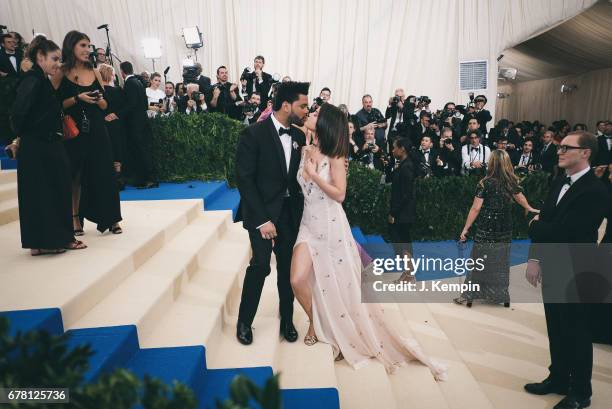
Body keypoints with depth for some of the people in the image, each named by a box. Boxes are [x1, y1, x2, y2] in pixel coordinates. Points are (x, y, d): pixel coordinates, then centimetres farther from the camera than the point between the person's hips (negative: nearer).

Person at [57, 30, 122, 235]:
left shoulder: (94, 72, 9)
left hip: (97, 130, 3)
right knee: (75, 176, 5)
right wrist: (77, 98, -18)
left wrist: (99, 100, -9)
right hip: (74, 132, -3)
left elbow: (105, 105, 12)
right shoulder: (61, 73, -1)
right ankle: (75, 219, 17)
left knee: (103, 174, 3)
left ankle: (111, 219, 11)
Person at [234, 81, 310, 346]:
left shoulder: (299, 136, 6)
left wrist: (300, 210, -2)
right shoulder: (254, 134, -11)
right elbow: (244, 179, -13)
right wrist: (262, 220, -16)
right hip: (263, 212, -5)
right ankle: (244, 321, 12)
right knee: (261, 265, -10)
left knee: (287, 266, 8)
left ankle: (287, 319, 27)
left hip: (290, 212, 5)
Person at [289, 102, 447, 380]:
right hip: (309, 224, 4)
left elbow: (339, 194, -15)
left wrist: (313, 174, -16)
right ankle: (315, 323, 18)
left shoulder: (335, 155, -9)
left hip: (332, 226, -4)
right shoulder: (305, 151, 6)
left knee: (342, 284, 8)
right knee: (297, 279, -11)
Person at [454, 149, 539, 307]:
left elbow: (475, 209, -13)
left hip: (486, 231, -4)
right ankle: (501, 295, 26)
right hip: (505, 230, 4)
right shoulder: (511, 182, 2)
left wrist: (465, 229, -7)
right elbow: (520, 198, 22)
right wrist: (530, 209, 42)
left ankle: (468, 296, 10)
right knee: (501, 263, 16)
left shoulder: (485, 183, -12)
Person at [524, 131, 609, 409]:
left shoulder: (595, 191, -20)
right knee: (556, 330, 19)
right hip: (552, 269, 7)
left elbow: (563, 231, -26)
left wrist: (534, 225, -7)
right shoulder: (559, 183, 6)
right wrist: (534, 258, -2)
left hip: (575, 274, -7)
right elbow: (545, 223, 7)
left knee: (577, 333, 9)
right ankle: (558, 378, 37)